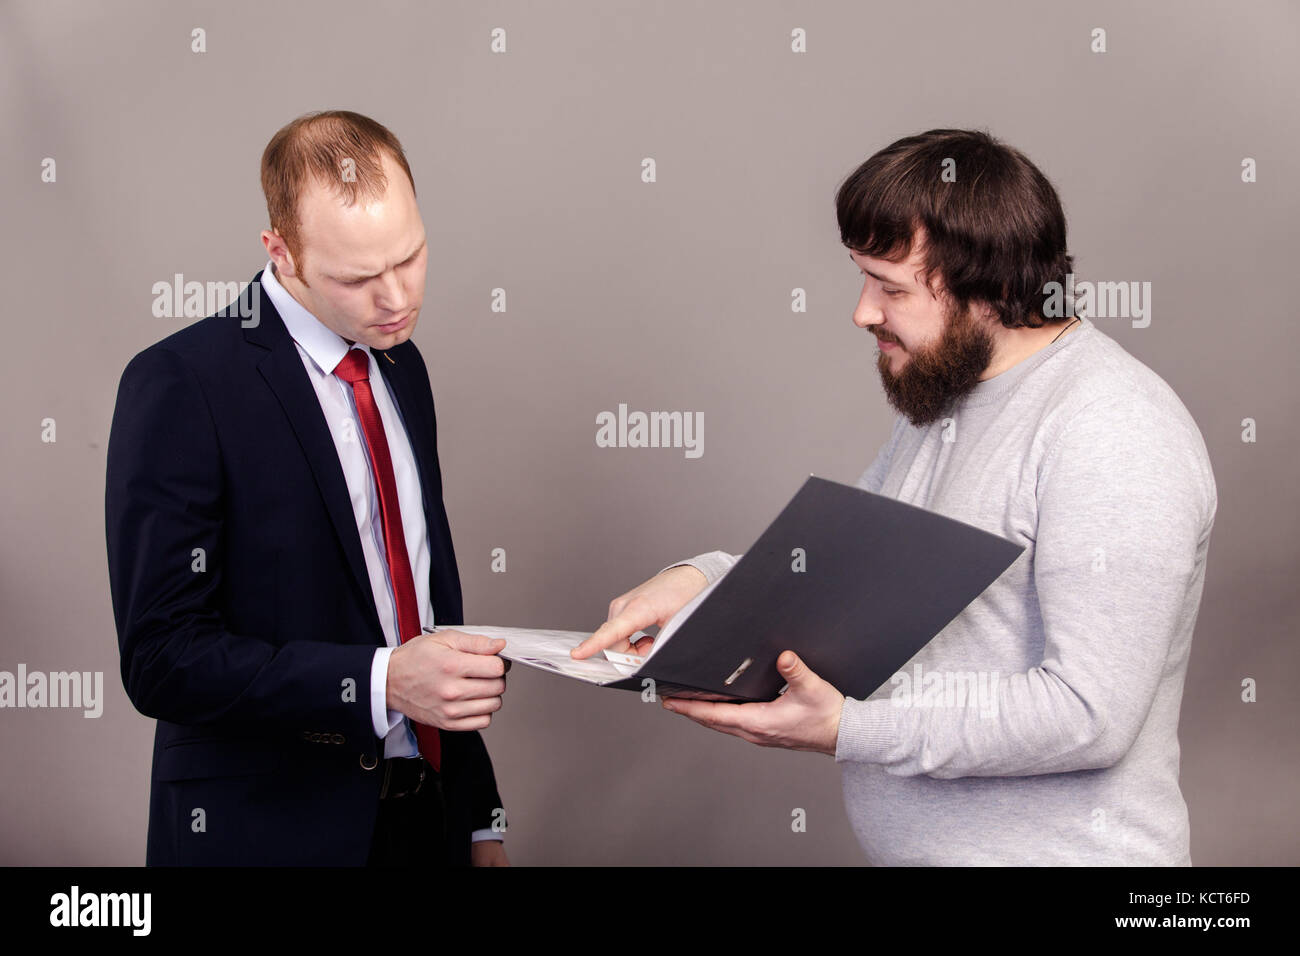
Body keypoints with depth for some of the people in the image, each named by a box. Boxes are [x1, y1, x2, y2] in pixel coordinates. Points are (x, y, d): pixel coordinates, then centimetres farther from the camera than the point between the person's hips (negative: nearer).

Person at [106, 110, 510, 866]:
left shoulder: (401, 365, 8)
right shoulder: (181, 384, -14)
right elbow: (164, 659, -18)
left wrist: (480, 814, 13)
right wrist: (379, 682, -28)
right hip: (269, 830, -6)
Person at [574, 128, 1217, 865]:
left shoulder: (1112, 436, -21)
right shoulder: (939, 396, 9)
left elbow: (1091, 715, -26)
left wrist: (848, 730, -26)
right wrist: (703, 580, -5)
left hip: (1051, 849, -8)